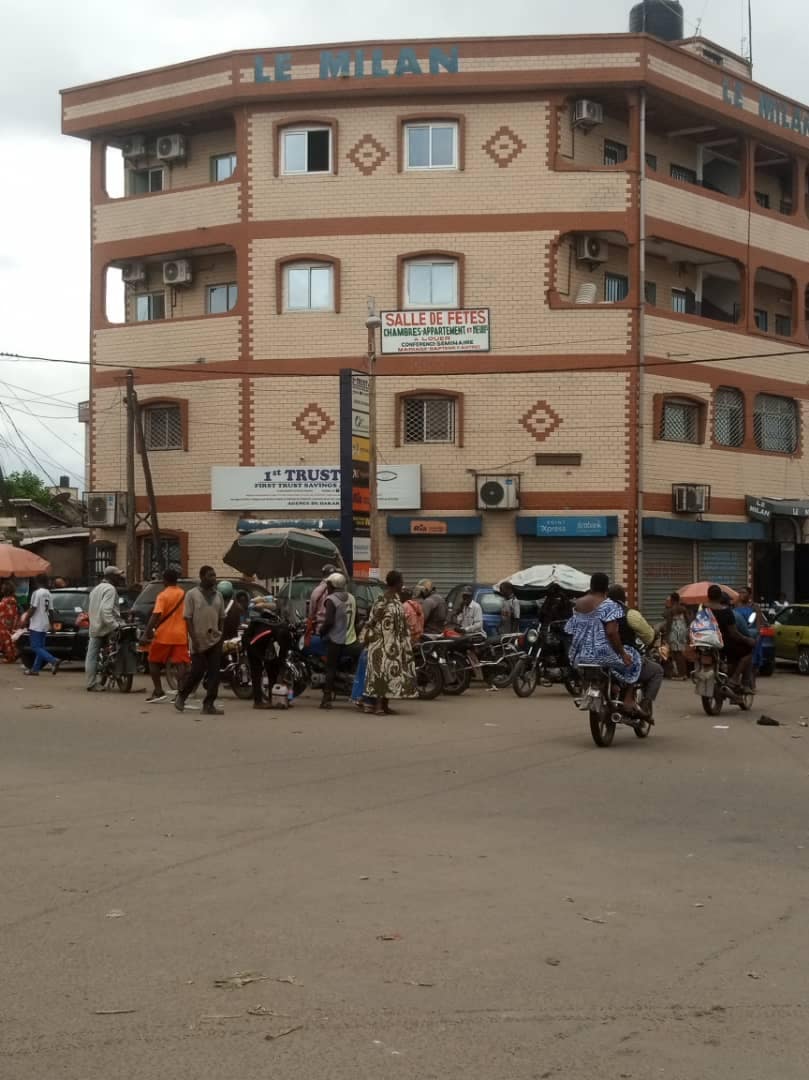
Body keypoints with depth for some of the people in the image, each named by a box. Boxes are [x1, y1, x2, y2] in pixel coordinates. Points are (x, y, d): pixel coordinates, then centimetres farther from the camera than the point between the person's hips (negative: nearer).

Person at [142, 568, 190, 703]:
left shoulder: (163, 596, -8)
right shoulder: (184, 594, 9)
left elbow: (156, 615, -19)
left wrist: (147, 631, -19)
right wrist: (187, 631, 25)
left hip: (164, 634, -4)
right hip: (180, 635, 4)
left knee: (154, 662, 11)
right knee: (181, 664, 0)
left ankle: (159, 691, 6)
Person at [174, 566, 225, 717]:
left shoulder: (218, 595, 12)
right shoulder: (192, 594, -3)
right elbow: (188, 618, -7)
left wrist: (221, 635, 6)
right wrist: (194, 639, -14)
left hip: (215, 640, 5)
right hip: (199, 641, -5)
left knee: (214, 673, -1)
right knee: (197, 672, -2)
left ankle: (209, 704, 3)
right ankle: (181, 696, 20)